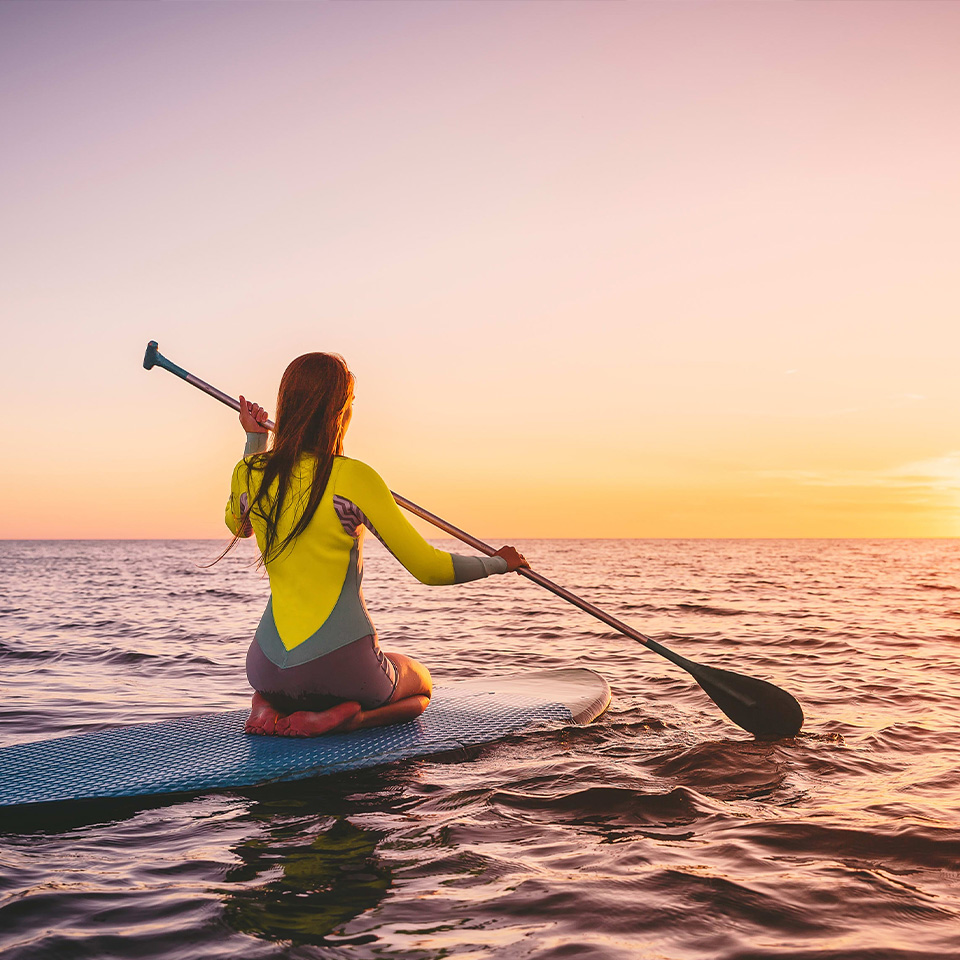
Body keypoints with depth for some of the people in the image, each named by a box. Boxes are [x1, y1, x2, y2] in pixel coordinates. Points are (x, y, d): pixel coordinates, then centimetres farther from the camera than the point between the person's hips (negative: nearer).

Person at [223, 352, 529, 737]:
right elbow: (429, 568, -10)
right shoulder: (353, 477, -14)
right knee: (420, 685, 30)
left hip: (269, 667, 5)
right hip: (344, 667, -5)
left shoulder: (249, 473, -1)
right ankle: (341, 716, -3)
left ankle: (268, 706, 7)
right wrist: (499, 563, 8)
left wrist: (254, 440, 28)